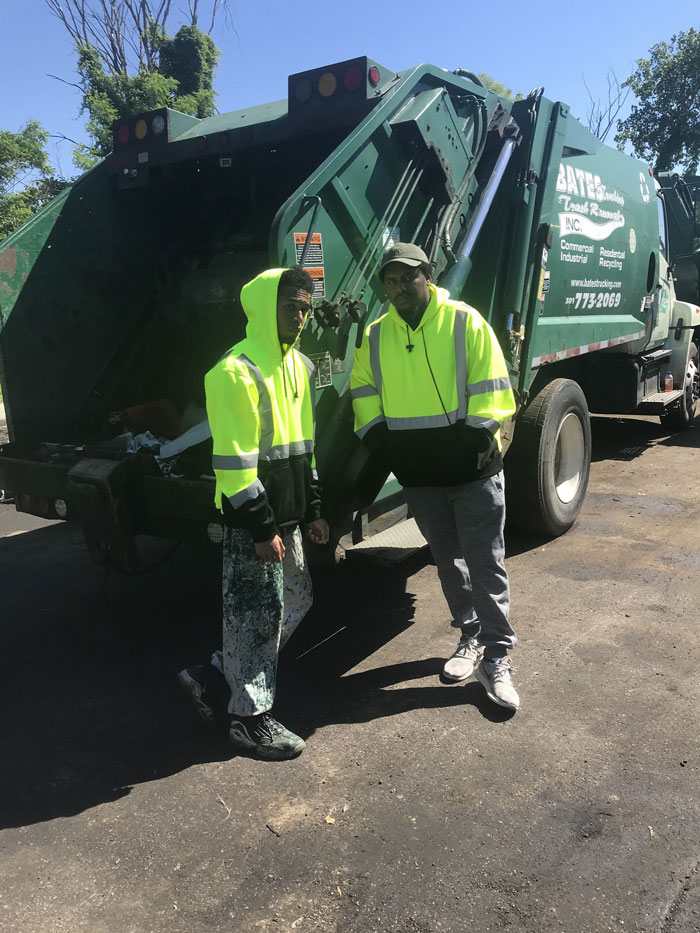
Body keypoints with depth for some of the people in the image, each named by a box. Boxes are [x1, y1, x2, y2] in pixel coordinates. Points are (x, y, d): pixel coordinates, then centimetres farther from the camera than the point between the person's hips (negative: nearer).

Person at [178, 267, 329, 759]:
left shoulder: (298, 365, 12)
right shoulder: (237, 371, -16)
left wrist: (312, 510, 17)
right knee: (258, 614, 2)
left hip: (285, 515, 10)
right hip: (252, 520, -9)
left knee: (296, 602, 17)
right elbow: (234, 461, -20)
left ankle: (214, 677, 29)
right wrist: (261, 528, -19)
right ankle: (250, 716, 20)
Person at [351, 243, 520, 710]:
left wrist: (476, 440, -14)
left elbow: (490, 392, -8)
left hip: (473, 470, -4)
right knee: (449, 562, 16)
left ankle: (495, 658, 13)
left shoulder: (465, 322, -7)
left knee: (486, 565, 1)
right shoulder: (375, 336, 5)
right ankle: (472, 637, 34)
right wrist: (384, 443, -1)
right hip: (419, 477, 4)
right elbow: (364, 394, 10)